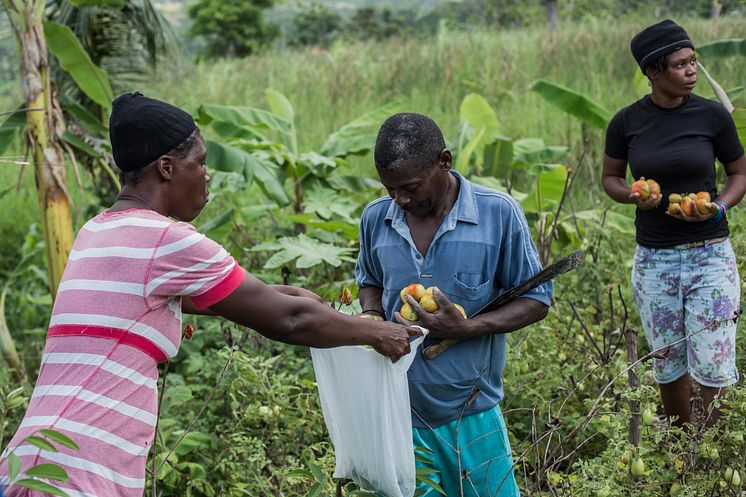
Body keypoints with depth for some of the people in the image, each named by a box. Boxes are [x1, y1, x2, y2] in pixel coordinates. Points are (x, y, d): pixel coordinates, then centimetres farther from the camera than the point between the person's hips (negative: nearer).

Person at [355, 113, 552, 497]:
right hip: (397, 410, 3)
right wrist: (372, 318, -4)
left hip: (470, 416, -2)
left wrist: (466, 328, -20)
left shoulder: (499, 213, -11)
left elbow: (536, 301, -5)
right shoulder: (376, 219, -1)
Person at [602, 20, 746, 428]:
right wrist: (632, 196, -12)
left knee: (713, 368, -3)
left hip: (710, 256, -1)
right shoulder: (626, 122, -3)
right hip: (653, 260, 2)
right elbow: (610, 177, 11)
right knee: (668, 367, 12)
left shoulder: (712, 115, -6)